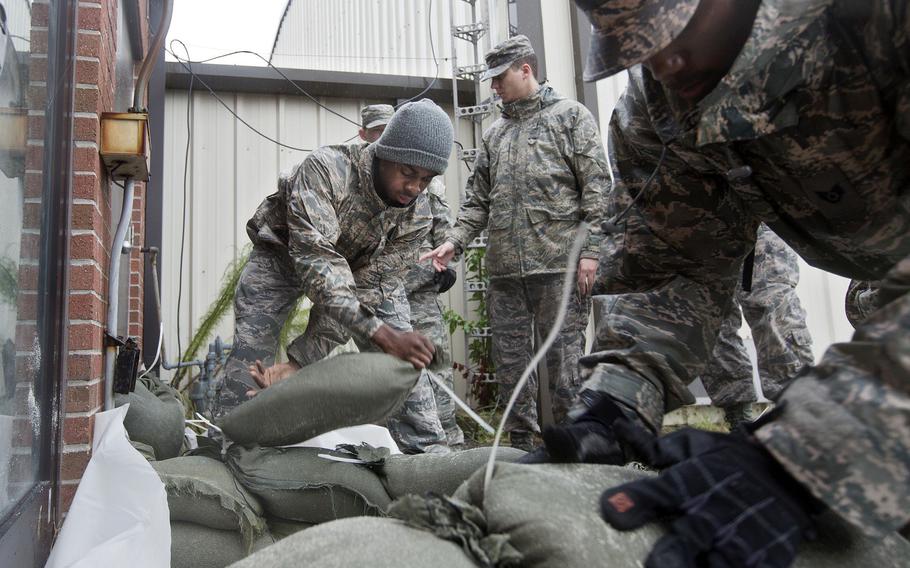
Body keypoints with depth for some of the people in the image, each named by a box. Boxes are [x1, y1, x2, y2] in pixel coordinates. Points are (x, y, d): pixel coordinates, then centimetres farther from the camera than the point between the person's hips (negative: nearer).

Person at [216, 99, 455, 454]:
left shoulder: (417, 216, -24)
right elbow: (314, 258, -45)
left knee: (405, 357, -8)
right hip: (285, 252, -2)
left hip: (365, 267, 3)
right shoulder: (326, 169, -36)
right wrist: (380, 333, -55)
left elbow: (365, 291, -25)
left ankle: (427, 451, 4)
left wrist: (300, 361, -33)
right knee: (249, 354, -15)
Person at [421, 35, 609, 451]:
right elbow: (478, 200, 19)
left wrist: (590, 250, -11)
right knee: (510, 359, 8)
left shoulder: (570, 116, 6)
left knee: (564, 356, -2)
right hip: (504, 268, 6)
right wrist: (454, 241, 4)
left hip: (558, 263, -5)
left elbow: (595, 187, -2)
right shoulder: (494, 134, 21)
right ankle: (520, 441, 21)